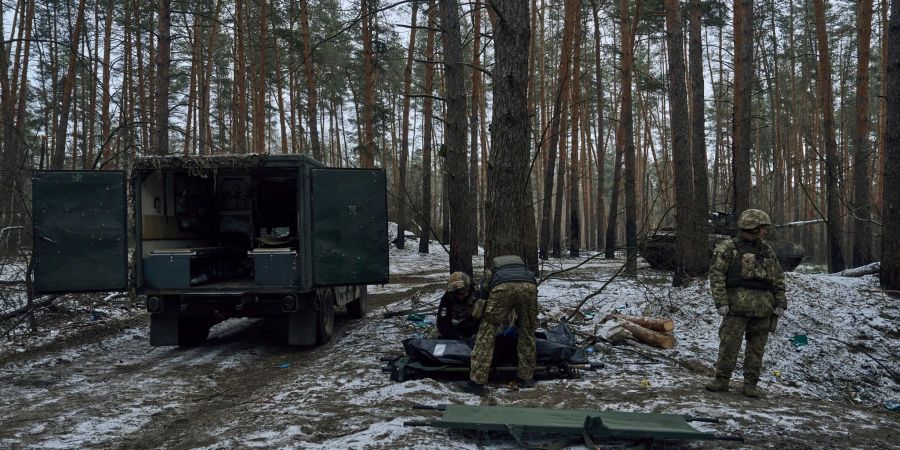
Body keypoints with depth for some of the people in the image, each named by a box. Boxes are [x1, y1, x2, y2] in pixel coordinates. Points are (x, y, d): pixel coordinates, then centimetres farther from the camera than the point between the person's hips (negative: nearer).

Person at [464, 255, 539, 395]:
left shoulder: (490, 271, 41)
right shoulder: (522, 266, 46)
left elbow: (483, 299, 40)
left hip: (502, 289, -2)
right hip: (528, 287, 2)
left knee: (486, 332, 8)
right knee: (527, 332, 23)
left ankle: (477, 382, 4)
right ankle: (526, 377, 26)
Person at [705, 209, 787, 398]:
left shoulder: (767, 251, 15)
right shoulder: (728, 248, -1)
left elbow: (778, 279, 18)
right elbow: (716, 275, -6)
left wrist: (780, 303, 9)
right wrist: (721, 302, -13)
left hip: (762, 309, 5)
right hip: (737, 306, -5)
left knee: (756, 347, 7)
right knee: (729, 344, -4)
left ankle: (751, 384, 15)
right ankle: (722, 380, 7)